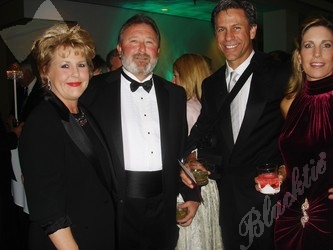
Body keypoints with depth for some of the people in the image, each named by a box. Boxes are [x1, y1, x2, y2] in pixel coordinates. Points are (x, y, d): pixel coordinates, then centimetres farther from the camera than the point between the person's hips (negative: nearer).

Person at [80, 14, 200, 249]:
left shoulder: (175, 94, 10)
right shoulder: (95, 89, -2)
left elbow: (182, 150, 14)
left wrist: (192, 195, 10)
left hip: (163, 208, 4)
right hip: (115, 206, -3)